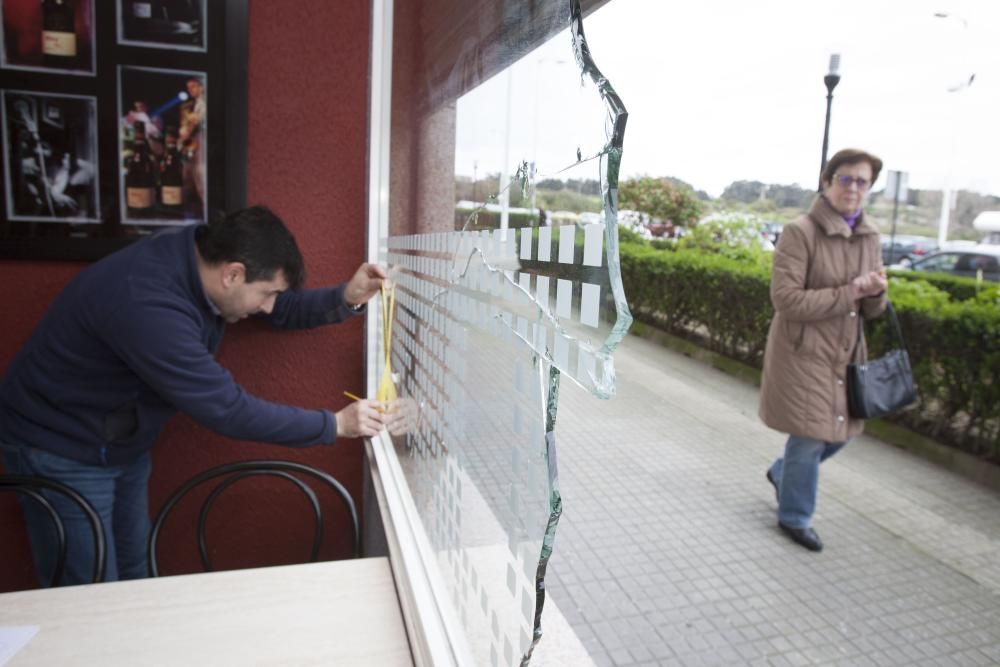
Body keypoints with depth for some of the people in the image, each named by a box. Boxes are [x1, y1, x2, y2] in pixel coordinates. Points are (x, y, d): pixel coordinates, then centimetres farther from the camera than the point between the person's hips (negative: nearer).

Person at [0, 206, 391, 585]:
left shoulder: (204, 254, -12)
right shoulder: (147, 305, -37)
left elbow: (283, 308, 3)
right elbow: (227, 409, -32)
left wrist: (346, 300, -16)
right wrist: (335, 425, -25)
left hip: (121, 442, 8)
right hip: (61, 450, -8)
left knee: (134, 576, 16)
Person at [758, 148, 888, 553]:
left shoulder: (869, 237, 7)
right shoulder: (800, 233, -15)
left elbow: (871, 311, 11)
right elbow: (786, 299, -22)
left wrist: (875, 293, -13)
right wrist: (850, 292, -20)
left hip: (845, 352, 7)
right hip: (803, 353, -7)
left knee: (839, 432, 17)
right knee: (811, 437, 2)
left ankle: (781, 472, 45)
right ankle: (794, 518, 25)